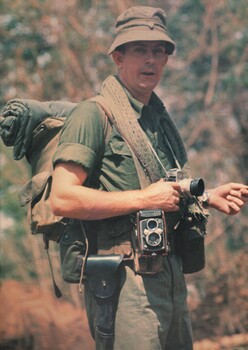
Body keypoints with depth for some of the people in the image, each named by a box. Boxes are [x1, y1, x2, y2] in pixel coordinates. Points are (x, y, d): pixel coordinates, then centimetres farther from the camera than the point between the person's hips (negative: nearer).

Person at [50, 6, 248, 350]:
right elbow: (63, 199, -19)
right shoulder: (93, 115, -9)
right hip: (124, 279, -8)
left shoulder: (161, 118, 17)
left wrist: (207, 198, 8)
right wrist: (144, 198, -18)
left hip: (171, 276, 8)